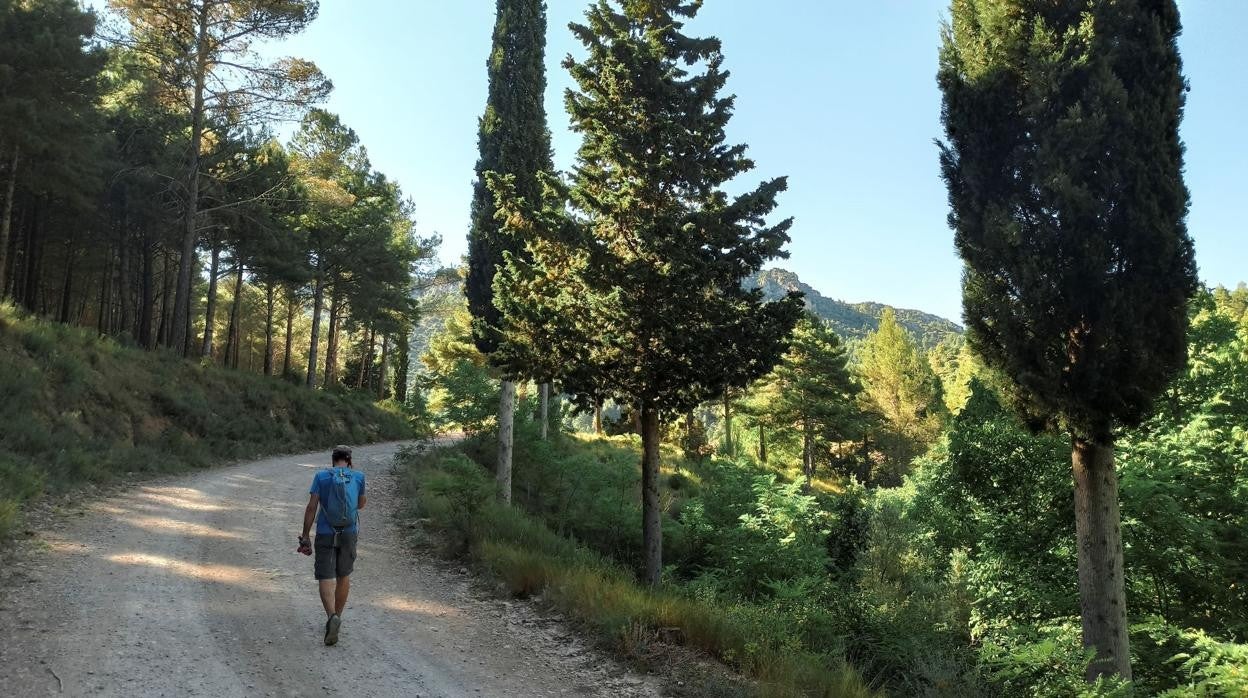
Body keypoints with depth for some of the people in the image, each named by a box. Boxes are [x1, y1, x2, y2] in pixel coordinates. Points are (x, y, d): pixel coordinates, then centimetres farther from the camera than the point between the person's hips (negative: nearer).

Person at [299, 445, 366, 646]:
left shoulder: (321, 476, 0)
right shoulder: (358, 476, 2)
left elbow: (311, 507, -6)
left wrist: (305, 536, -2)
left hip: (325, 533, -1)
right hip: (349, 533, 1)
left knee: (325, 577, -2)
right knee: (343, 576, 17)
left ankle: (332, 616, -23)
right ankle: (337, 617, 26)